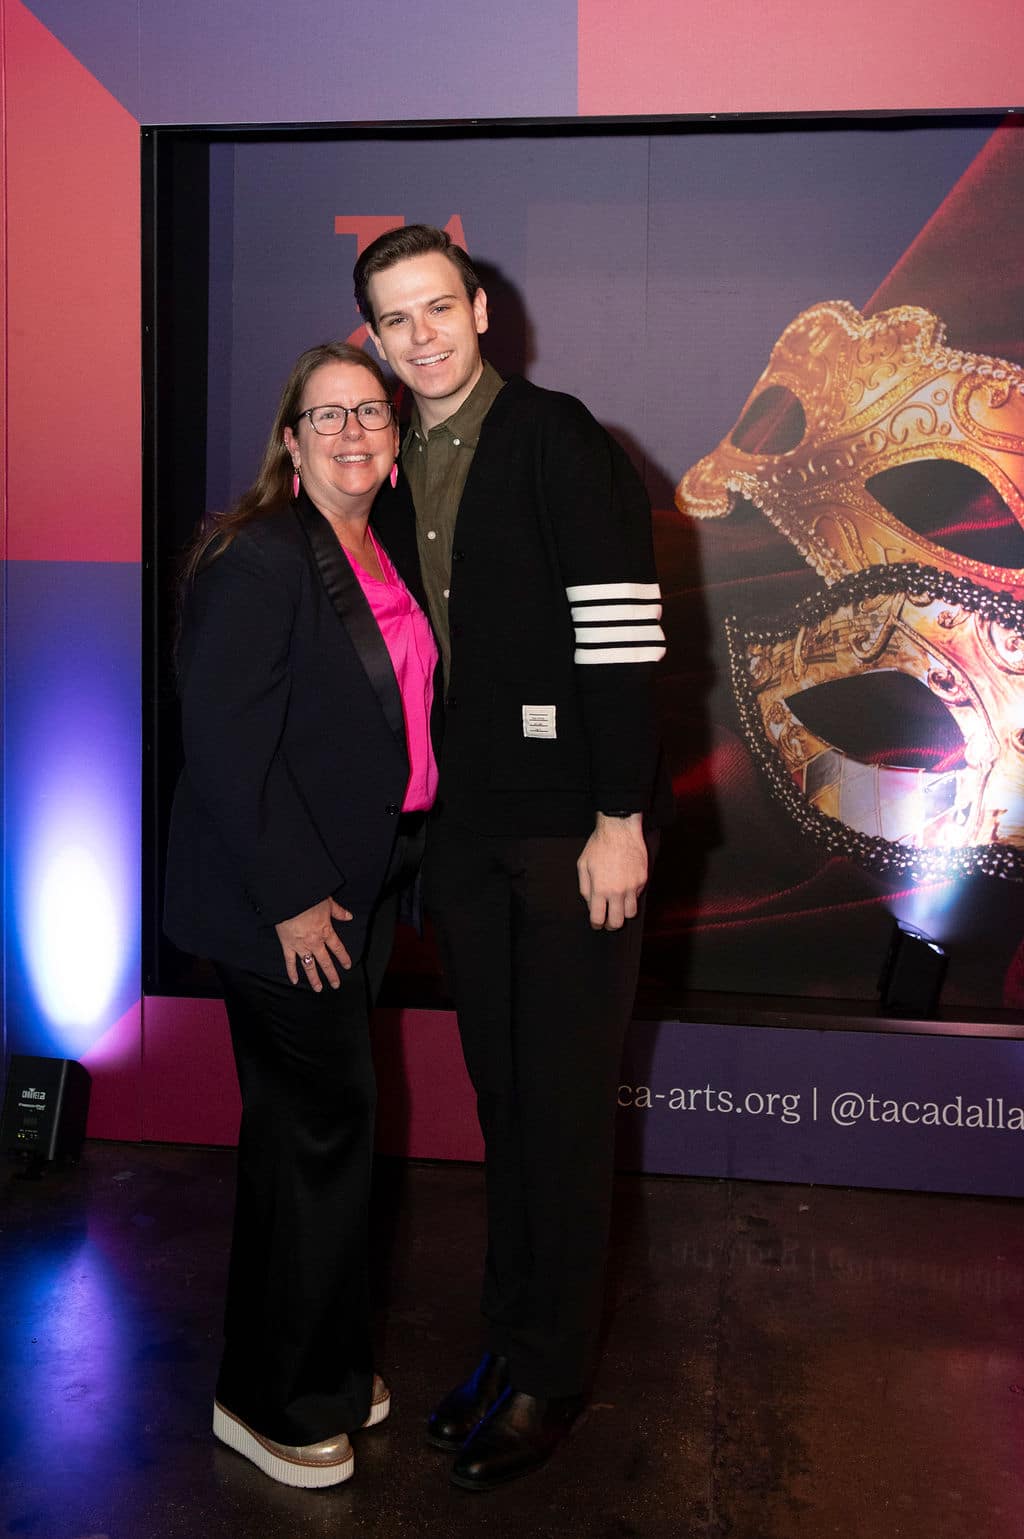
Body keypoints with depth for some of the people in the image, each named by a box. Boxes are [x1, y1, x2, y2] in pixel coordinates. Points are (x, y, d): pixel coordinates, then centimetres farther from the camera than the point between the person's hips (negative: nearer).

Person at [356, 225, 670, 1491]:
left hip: (573, 830, -6)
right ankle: (509, 1344, 28)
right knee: (503, 1101, 14)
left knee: (566, 1109, 3)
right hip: (464, 833, 6)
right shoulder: (392, 471, 12)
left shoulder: (558, 443, -8)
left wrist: (619, 820, -17)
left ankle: (550, 1375, 17)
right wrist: (418, 811, 13)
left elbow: (622, 636, -13)